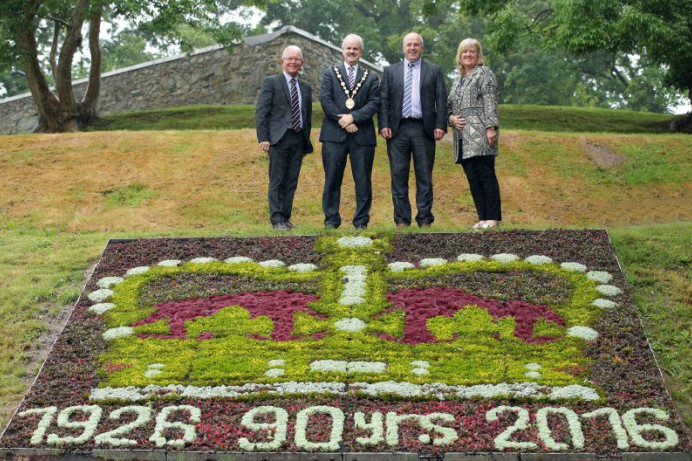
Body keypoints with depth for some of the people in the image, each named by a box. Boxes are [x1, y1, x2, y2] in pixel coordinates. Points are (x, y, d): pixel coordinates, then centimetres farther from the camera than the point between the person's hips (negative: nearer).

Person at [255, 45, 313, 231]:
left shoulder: (305, 88, 16)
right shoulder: (271, 82, 1)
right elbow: (261, 112, -4)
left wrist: (306, 142, 16)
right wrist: (263, 138, -12)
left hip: (299, 140, 5)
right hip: (279, 139, -5)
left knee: (292, 182, 6)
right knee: (277, 181, -3)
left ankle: (286, 217, 13)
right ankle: (277, 219, 0)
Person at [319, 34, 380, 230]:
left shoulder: (371, 78, 13)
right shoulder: (330, 74, 11)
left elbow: (374, 103, 0)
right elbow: (325, 99, -1)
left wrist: (353, 117, -13)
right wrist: (343, 121, -11)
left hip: (362, 135, 1)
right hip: (334, 134, 0)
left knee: (363, 180, 2)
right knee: (332, 179, 1)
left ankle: (361, 220, 10)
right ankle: (331, 219, 9)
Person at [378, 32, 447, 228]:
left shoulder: (434, 71, 11)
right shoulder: (390, 71, 13)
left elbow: (441, 100, 5)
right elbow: (383, 100, 7)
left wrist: (440, 125, -6)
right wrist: (384, 125, -5)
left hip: (424, 129, -1)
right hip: (397, 130, 1)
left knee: (424, 177, 2)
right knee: (399, 176, 1)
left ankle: (424, 220, 8)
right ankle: (402, 220, 7)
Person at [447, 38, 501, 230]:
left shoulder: (484, 73, 2)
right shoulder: (458, 79, 23)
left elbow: (490, 103, -7)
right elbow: (449, 105, 23)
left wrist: (491, 127, -17)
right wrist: (451, 117, 1)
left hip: (479, 134, -7)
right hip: (463, 136, 7)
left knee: (486, 175, -8)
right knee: (473, 178, 5)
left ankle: (493, 217, -5)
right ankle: (482, 217, 9)